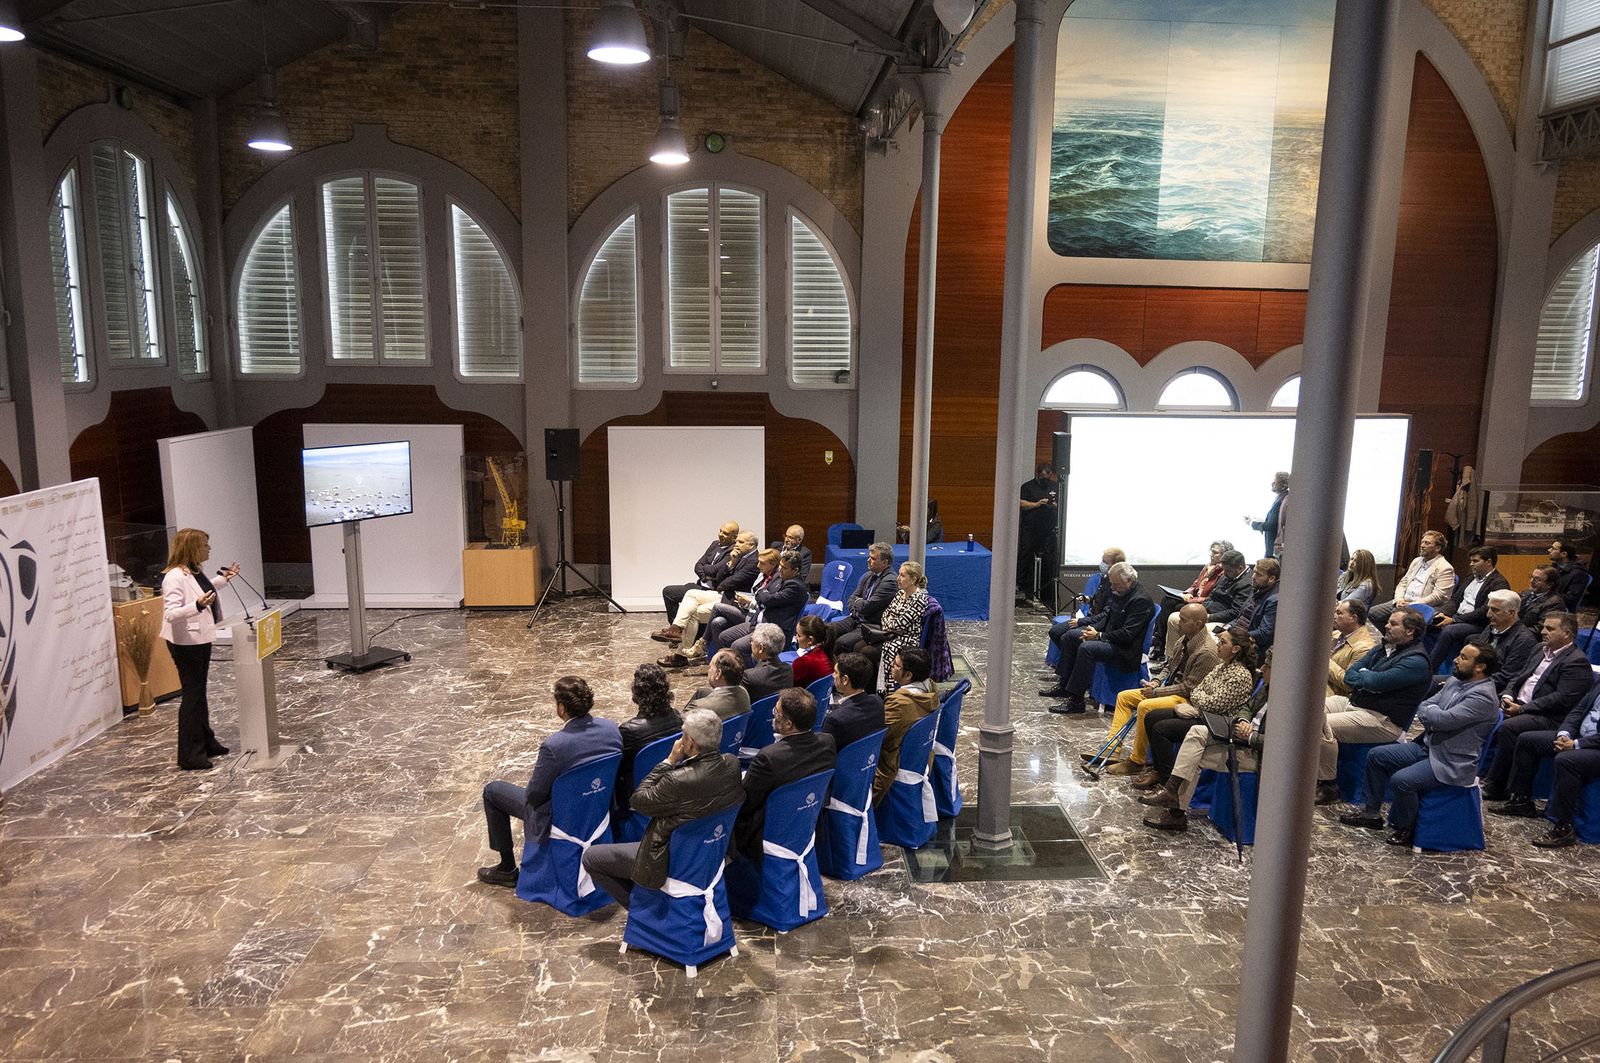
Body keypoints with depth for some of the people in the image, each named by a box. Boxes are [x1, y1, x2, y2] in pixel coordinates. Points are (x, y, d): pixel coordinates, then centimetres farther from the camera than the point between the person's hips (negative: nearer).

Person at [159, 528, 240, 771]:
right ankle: (189, 756, 5)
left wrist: (223, 578, 25)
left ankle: (206, 742, 32)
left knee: (200, 692, 19)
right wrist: (197, 606, -44)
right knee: (192, 695, -3)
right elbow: (170, 613, -30)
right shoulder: (174, 576, -23)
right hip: (185, 643, -10)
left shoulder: (195, 571, 5)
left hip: (200, 639, 10)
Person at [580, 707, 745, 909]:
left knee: (590, 857, 9)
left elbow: (638, 800, -18)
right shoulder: (732, 763, -15)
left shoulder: (679, 781, -36)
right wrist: (678, 762, -3)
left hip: (670, 862, -8)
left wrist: (670, 760, -17)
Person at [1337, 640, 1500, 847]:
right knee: (1376, 755, 3)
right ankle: (1371, 812, 14)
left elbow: (1443, 719, -27)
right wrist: (1432, 719, -11)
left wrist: (1429, 711, -6)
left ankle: (1404, 828, -1)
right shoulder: (1455, 680, 7)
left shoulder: (1483, 696, -21)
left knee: (1402, 780, -28)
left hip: (1452, 763, -9)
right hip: (1428, 745, 9)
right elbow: (1424, 707, 10)